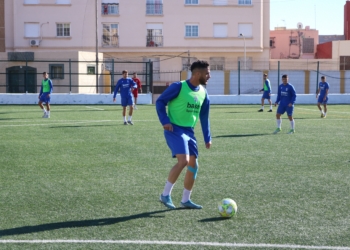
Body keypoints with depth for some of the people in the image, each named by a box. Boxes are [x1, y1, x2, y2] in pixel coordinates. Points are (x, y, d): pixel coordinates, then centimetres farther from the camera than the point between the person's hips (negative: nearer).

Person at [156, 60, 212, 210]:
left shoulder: (203, 93, 7)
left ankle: (185, 200, 20)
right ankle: (165, 195, -7)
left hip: (189, 131, 8)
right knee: (183, 160, -22)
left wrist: (207, 138, 15)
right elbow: (160, 101, -8)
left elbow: (204, 117, 16)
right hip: (175, 130, -8)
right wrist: (165, 121, -18)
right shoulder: (179, 87, -14)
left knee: (193, 165, 5)